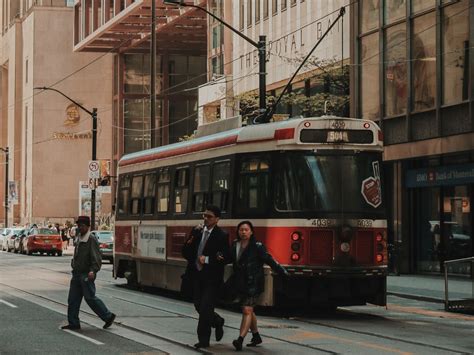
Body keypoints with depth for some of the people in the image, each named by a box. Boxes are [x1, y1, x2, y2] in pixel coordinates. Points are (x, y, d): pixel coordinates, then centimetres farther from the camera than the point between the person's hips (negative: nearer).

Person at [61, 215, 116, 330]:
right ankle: (73, 323, 9)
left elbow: (96, 258, -19)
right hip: (77, 274, 9)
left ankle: (108, 316, 8)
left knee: (90, 298, -5)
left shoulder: (92, 240, -11)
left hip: (86, 275, -9)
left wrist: (93, 270, -31)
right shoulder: (79, 240, 16)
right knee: (73, 299, 5)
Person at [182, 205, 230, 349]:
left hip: (212, 278, -6)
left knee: (205, 308, -7)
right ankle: (217, 322, 37)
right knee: (199, 306, 12)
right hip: (197, 276, 6)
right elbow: (186, 253, 6)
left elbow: (226, 258, -12)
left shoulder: (222, 235, -8)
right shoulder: (196, 232, 7)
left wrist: (208, 260, -17)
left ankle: (203, 340, 4)